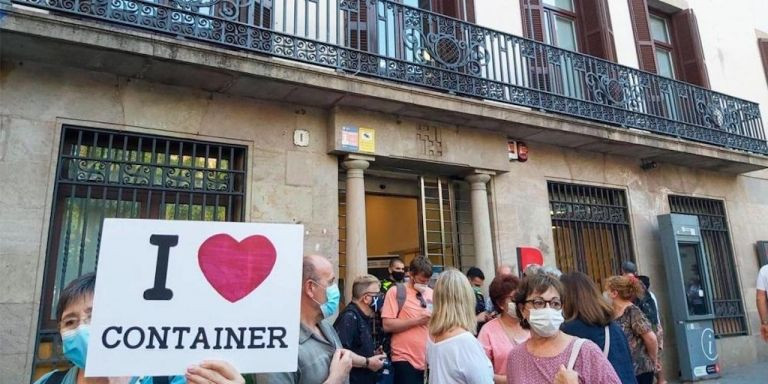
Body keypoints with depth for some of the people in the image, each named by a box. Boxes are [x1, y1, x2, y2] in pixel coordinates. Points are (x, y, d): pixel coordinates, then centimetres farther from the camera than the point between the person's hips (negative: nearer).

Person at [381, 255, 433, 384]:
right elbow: (387, 325, -13)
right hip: (406, 360, -5)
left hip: (429, 360, 5)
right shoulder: (396, 291, -6)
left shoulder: (431, 293, 9)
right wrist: (417, 321, -17)